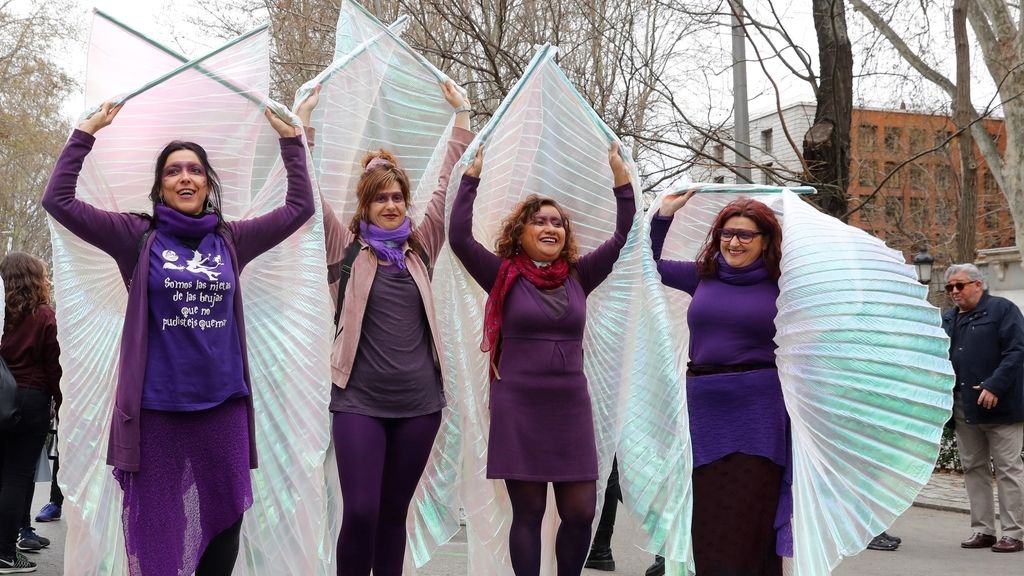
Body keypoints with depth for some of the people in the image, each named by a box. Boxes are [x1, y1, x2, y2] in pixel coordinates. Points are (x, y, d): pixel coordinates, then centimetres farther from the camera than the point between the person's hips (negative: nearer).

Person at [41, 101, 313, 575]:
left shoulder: (231, 240, 7)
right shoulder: (138, 237, 1)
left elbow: (300, 207, 9)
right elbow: (59, 200, -4)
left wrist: (290, 139, 5)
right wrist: (86, 132, -7)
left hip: (223, 405, 2)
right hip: (156, 408, -2)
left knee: (223, 528, 11)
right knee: (157, 535, 7)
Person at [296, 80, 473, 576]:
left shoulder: (421, 248, 9)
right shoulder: (346, 248, 2)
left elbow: (449, 185, 8)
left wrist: (462, 115, 7)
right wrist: (303, 118, -6)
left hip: (419, 400, 3)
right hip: (359, 400, -3)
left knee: (394, 513, 11)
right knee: (360, 513, -8)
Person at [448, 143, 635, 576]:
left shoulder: (578, 277, 7)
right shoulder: (504, 276, -1)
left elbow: (622, 237, 4)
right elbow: (459, 237, -11)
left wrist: (620, 174, -2)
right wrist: (473, 173, -13)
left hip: (571, 408, 3)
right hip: (518, 409, -3)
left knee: (581, 511, 2)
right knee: (528, 512, 3)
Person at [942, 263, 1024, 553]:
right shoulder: (947, 319, 16)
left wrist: (994, 387, -21)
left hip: (999, 406, -7)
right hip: (963, 409, 7)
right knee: (973, 468, 9)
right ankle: (983, 529, 16)